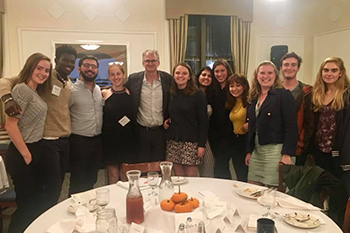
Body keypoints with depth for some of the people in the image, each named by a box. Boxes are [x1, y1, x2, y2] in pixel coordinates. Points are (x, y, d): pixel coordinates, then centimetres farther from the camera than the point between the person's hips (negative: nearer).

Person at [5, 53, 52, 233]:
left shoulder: (35, 91, 10)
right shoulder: (22, 89, -18)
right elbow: (10, 125, -23)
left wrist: (34, 152, 11)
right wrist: (26, 154, -18)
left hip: (36, 151, 9)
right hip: (22, 155, -9)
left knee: (36, 199, 19)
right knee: (26, 202, 4)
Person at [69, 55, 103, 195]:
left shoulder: (99, 90, 9)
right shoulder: (71, 91, -11)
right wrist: (71, 130, -10)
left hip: (97, 140, 6)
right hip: (79, 142, -6)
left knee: (91, 180, 18)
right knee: (78, 183, 5)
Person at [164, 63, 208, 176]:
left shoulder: (197, 94, -4)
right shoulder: (171, 94, 9)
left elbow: (203, 121, -6)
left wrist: (201, 144, -11)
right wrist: (166, 121, 1)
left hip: (191, 142, -4)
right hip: (173, 141, 4)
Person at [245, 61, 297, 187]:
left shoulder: (284, 95, -5)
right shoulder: (254, 97, 14)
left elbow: (291, 127, -11)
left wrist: (287, 154, -17)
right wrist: (249, 151, 15)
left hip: (275, 150, -6)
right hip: (256, 151, 6)